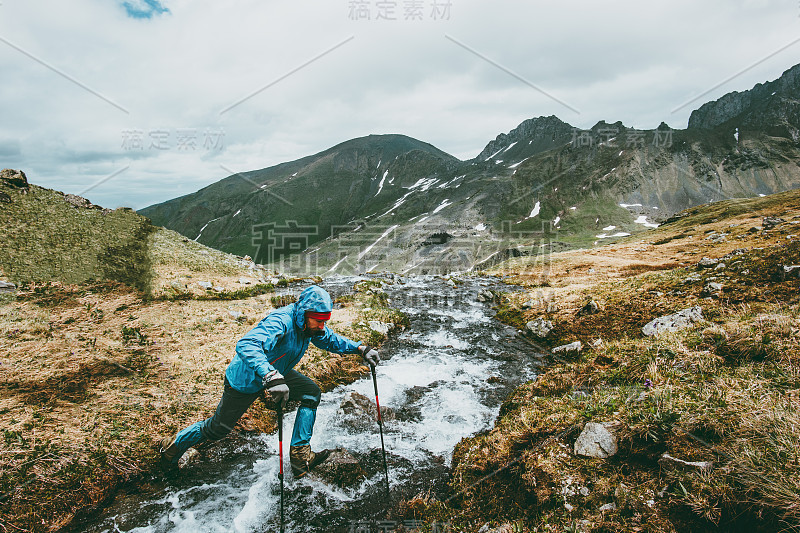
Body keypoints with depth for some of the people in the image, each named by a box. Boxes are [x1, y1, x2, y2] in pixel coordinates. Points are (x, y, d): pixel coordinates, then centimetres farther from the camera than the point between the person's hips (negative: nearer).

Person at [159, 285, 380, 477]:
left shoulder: (309, 324, -13)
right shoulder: (281, 322, -39)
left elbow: (331, 340, 6)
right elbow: (246, 345, -54)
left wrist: (360, 348, -7)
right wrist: (270, 376, -67)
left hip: (275, 373, 7)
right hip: (245, 379, -7)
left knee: (312, 393, -10)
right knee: (219, 427, 10)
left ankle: (300, 456, -4)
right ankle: (173, 446, 39)